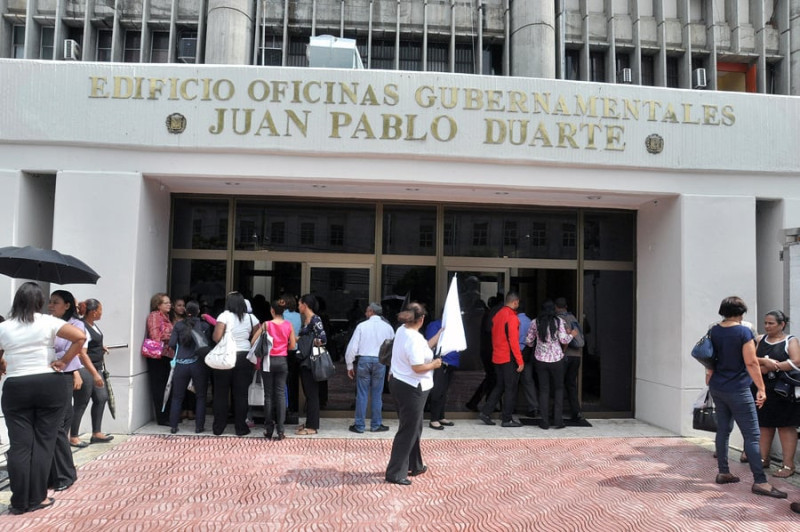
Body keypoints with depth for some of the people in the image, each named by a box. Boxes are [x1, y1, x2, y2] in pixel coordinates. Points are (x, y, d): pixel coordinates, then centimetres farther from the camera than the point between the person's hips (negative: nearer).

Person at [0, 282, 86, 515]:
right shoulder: (48, 322, -4)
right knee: (43, 442, 6)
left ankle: (19, 502, 12)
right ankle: (37, 499, 12)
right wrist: (63, 362, -7)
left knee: (19, 445, 6)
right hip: (49, 385, -1)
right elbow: (80, 337, -15)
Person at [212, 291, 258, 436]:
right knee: (241, 394, 7)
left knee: (220, 393, 9)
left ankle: (218, 427, 15)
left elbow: (216, 337, -15)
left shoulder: (224, 316, -8)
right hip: (244, 357, 2)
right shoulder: (250, 318, 2)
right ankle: (241, 428, 11)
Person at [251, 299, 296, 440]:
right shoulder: (289, 325, -2)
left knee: (268, 395, 7)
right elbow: (292, 346, 1)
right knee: (281, 394, 4)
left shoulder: (266, 324, -7)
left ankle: (269, 430, 11)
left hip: (268, 361, -1)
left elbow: (254, 342, -7)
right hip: (282, 361, 1)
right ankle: (280, 430, 0)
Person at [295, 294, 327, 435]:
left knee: (312, 394, -3)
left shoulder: (315, 319, -13)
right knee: (308, 393, 15)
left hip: (311, 361, -9)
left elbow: (323, 339, -20)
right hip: (305, 361, 9)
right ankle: (309, 422, 24)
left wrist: (312, 344, -8)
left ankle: (312, 426, 4)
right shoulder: (306, 319, 14)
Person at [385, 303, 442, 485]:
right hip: (412, 388, -10)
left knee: (413, 427, 22)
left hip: (399, 383, 10)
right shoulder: (415, 339, -24)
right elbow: (418, 367, -27)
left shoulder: (402, 330, 5)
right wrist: (434, 364, -9)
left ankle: (414, 466, 35)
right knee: (408, 431, 0)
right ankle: (395, 473, 7)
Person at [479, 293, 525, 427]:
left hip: (497, 357, 8)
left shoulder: (497, 315, 9)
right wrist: (520, 361, -15)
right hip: (509, 358, -8)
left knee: (499, 386, 17)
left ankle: (485, 412, 13)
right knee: (510, 388, 2)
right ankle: (507, 419, 8)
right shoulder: (512, 317, -15)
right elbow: (513, 341, -18)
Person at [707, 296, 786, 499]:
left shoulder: (713, 331, 5)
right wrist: (761, 388, -12)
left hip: (717, 388, 7)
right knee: (752, 436, -3)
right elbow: (751, 363, -16)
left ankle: (723, 472, 19)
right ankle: (760, 482, -3)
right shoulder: (743, 332, -13)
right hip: (737, 391, -7)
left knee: (723, 430, 13)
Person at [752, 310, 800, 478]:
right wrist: (765, 362, -14)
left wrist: (770, 366, -13)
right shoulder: (759, 340, 12)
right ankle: (763, 459, 19)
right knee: (764, 425, 10)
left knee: (786, 426, 0)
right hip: (762, 389, 4)